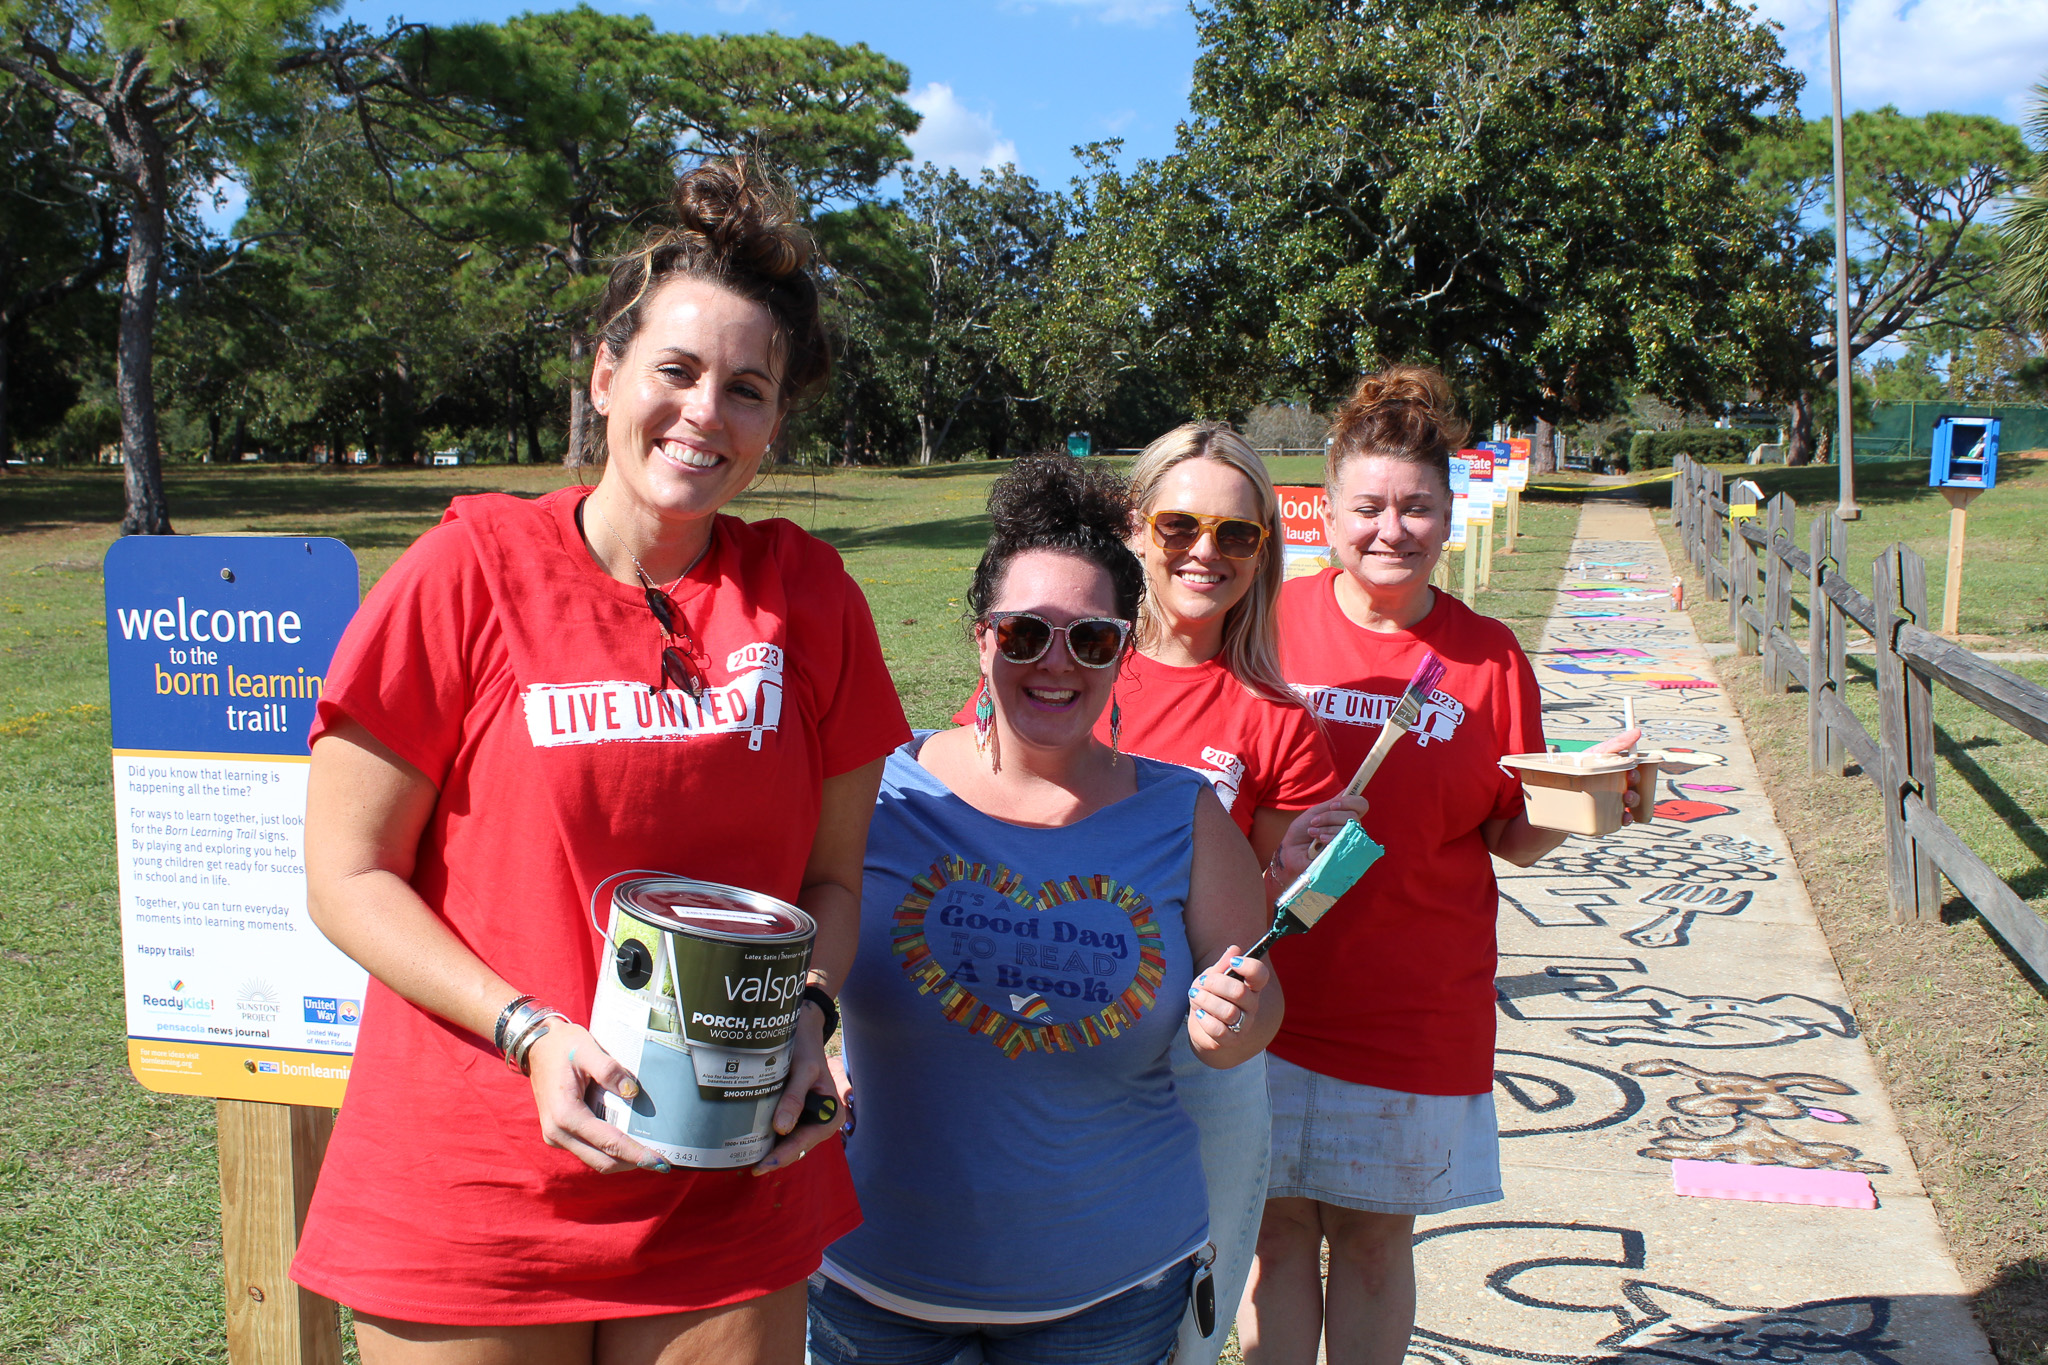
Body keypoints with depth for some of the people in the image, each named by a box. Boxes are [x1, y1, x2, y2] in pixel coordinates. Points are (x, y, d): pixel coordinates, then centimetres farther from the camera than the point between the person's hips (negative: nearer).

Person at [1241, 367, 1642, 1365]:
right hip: (1273, 994, 0)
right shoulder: (1275, 622, -3)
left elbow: (1514, 837, 4)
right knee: (1276, 1225, 9)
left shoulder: (1487, 656, 0)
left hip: (1418, 1010, 1)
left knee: (1375, 1235, 13)